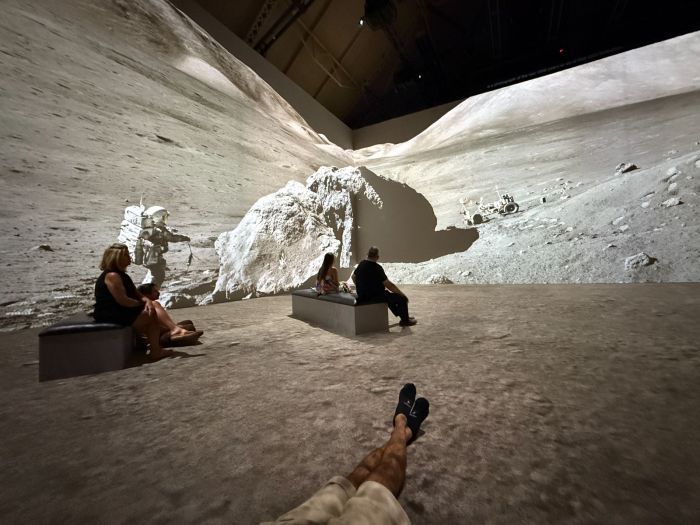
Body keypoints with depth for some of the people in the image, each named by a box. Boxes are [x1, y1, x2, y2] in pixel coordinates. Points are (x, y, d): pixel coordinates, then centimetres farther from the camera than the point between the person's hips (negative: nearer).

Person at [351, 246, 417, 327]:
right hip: (373, 296, -10)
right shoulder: (376, 267, -23)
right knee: (402, 298, -3)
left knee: (388, 294, 32)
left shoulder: (361, 264, 2)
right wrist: (402, 294, -8)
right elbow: (388, 284, -21)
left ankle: (401, 315, 42)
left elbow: (353, 277, 17)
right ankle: (405, 320, 19)